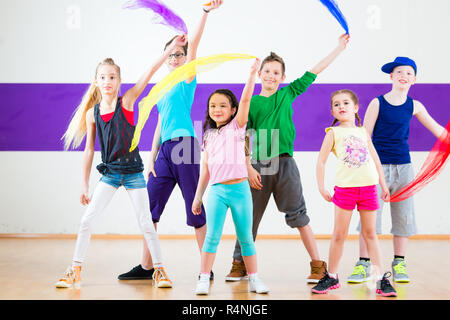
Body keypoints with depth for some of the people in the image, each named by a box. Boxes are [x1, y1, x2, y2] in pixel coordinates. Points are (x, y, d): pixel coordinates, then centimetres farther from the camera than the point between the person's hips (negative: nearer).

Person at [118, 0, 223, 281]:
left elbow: (193, 45, -11)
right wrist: (152, 159, 14)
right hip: (165, 150, 7)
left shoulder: (187, 78, 4)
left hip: (184, 146, -7)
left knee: (195, 210, -3)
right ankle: (146, 267, 14)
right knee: (149, 207, 6)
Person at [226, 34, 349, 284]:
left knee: (297, 215, 1)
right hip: (257, 166, 0)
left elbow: (315, 71, 10)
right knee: (249, 218, 6)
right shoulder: (250, 102, 4)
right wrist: (249, 167, -7)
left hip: (284, 164, 0)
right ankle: (239, 265, 18)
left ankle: (318, 265, 5)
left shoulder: (288, 94, 8)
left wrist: (341, 46, 12)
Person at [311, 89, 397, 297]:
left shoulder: (363, 132, 14)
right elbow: (321, 161, 1)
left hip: (368, 187, 3)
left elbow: (375, 160, 18)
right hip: (345, 187, -3)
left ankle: (381, 279, 6)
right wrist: (321, 188, -5)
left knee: (370, 234, 5)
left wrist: (383, 185, 15)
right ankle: (331, 277, 14)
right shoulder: (333, 133, 4)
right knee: (339, 234, 1)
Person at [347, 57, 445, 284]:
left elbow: (438, 130, 15)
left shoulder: (414, 106, 6)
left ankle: (399, 265, 16)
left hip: (403, 166, 3)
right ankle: (363, 265, 3)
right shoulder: (377, 103, -3)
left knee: (403, 215, 5)